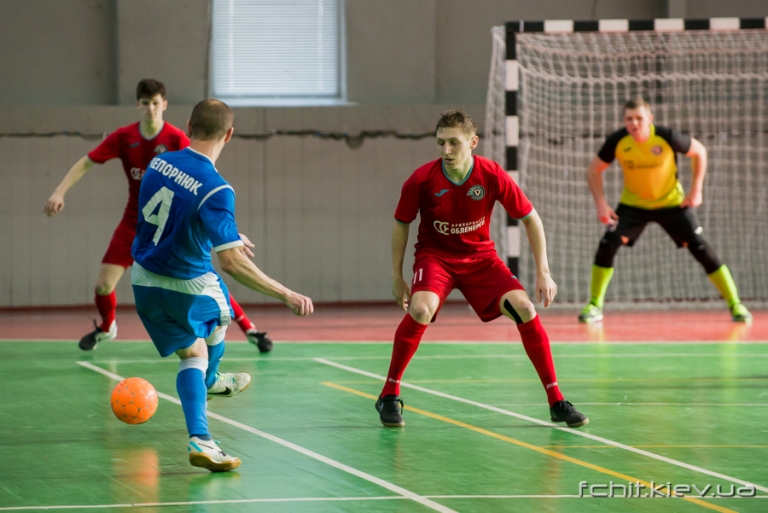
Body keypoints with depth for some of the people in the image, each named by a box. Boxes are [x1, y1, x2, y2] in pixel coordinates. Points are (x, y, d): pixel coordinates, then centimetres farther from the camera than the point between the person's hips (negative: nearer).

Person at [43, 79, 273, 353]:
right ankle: (106, 327, 30)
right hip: (135, 222, 2)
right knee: (104, 285, -3)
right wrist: (59, 192, -13)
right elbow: (86, 163, -1)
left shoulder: (177, 139, -15)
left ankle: (249, 329, 4)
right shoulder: (124, 137, -7)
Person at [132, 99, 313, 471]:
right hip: (188, 285, -5)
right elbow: (231, 261, -33)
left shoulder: (158, 163, -7)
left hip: (144, 278, 5)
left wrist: (228, 236, 24)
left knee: (193, 353, 14)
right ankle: (209, 380, 56)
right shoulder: (215, 190, -28)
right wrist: (286, 295, -28)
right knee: (217, 320, 29)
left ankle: (199, 438, -2)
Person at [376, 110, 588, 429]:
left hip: (481, 256, 2)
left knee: (525, 309, -17)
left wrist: (543, 272, -9)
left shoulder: (493, 176, -18)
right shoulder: (421, 180, -19)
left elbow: (530, 219, -5)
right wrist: (397, 276, 0)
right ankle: (389, 395, -15)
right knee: (421, 309, -32)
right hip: (435, 256, -2)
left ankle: (556, 402, -5)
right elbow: (401, 224, -1)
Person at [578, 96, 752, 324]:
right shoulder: (617, 142, -20)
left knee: (701, 249, -9)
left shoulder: (667, 137, -25)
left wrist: (696, 190, -10)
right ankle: (594, 306, -1)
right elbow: (594, 170, -5)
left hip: (672, 203, -1)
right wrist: (601, 203, -15)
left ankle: (735, 305, 2)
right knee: (607, 246, -17)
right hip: (632, 205, 1)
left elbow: (699, 151, -7)